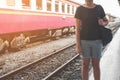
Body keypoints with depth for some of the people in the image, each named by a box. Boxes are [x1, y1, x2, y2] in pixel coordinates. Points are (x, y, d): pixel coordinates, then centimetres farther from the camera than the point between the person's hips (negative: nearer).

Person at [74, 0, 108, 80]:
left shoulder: (99, 8, 2)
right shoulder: (80, 9, -4)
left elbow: (106, 21, 17)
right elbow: (77, 28, -6)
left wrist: (103, 23, -9)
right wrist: (78, 45, -11)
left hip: (97, 41, 2)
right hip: (84, 41, -1)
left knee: (96, 65, 8)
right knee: (85, 65, 6)